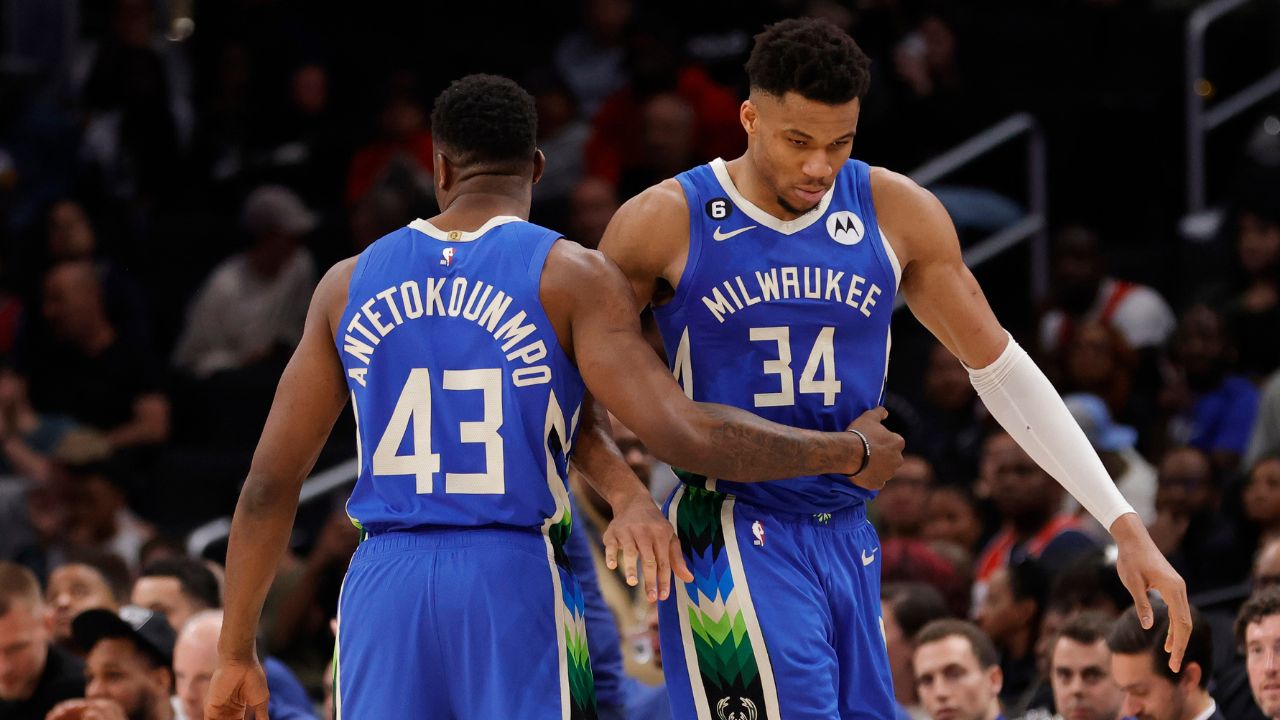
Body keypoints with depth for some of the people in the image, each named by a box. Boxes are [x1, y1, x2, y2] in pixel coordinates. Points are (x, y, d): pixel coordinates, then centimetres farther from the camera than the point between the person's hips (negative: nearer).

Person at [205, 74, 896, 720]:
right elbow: (684, 433, -11)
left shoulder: (349, 283, 11)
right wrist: (850, 453, 1)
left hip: (384, 585, 3)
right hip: (516, 581, -3)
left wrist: (236, 651, 19)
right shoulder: (571, 276, -1)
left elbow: (269, 484, 11)